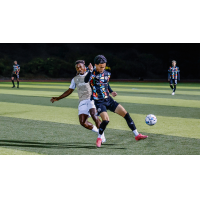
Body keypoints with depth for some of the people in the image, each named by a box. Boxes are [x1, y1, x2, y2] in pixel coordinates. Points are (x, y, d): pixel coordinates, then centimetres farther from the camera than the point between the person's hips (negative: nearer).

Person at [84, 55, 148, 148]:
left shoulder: (107, 74, 8)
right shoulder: (92, 73, -9)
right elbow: (86, 80, -31)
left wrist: (111, 92, 11)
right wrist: (91, 71, -41)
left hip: (108, 100, 6)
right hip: (99, 102, -6)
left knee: (125, 113, -3)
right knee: (106, 119, -25)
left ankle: (137, 135, 5)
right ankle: (99, 139, 0)